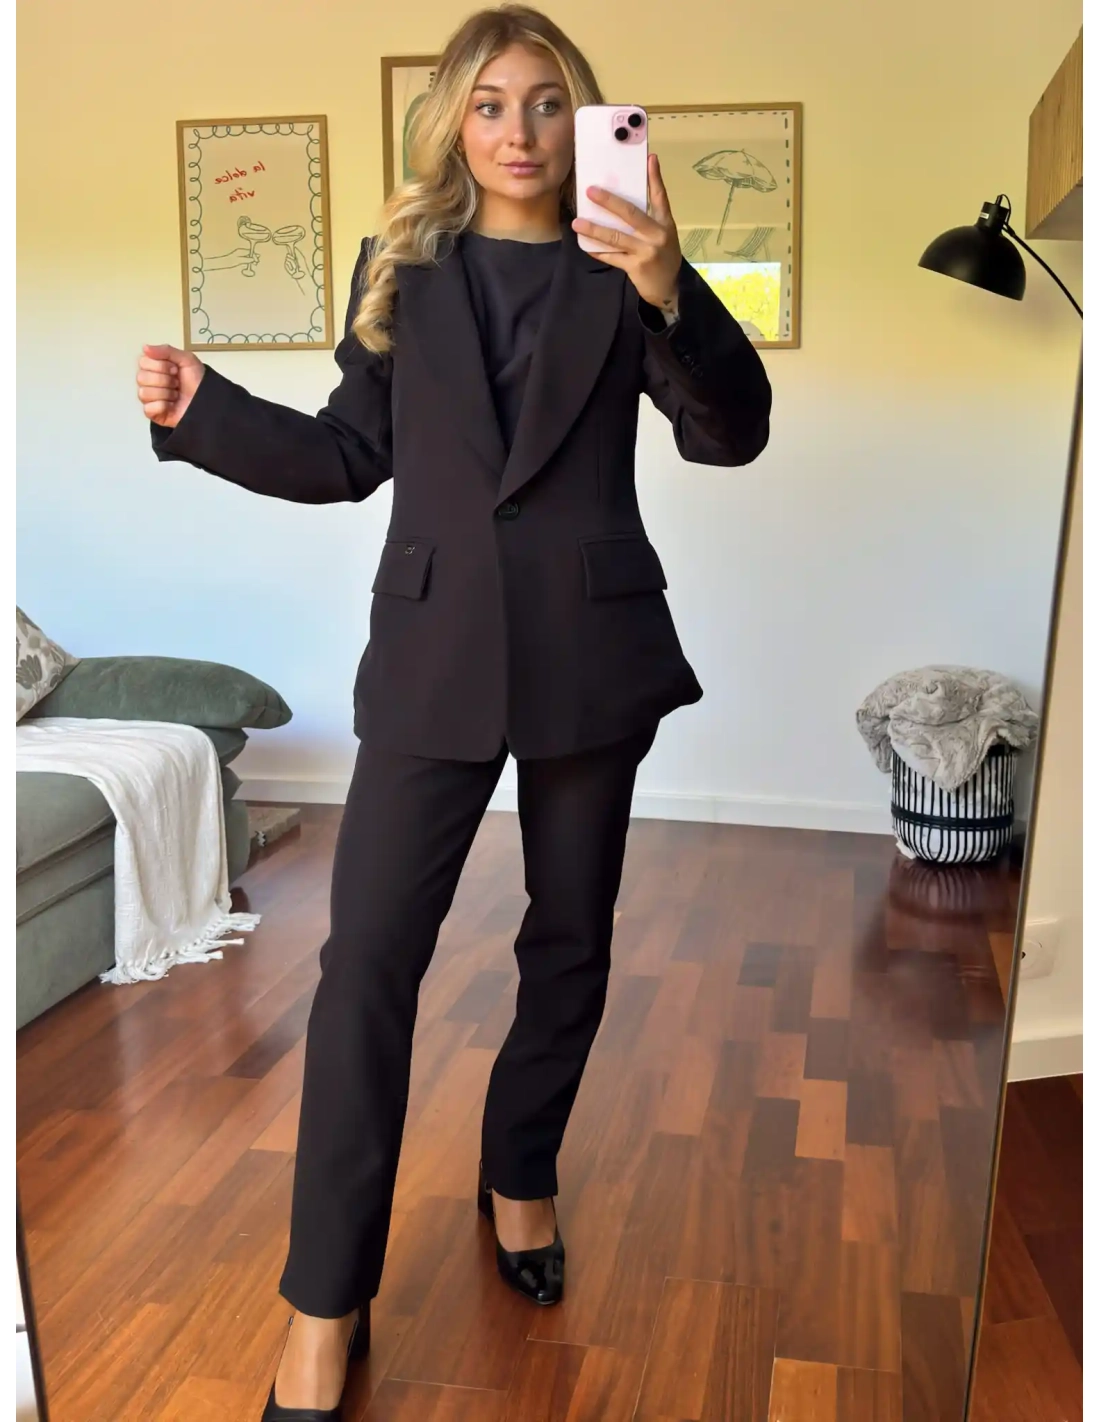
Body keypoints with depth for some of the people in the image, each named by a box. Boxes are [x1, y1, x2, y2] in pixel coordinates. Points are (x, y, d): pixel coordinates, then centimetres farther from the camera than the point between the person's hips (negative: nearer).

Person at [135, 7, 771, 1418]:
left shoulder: (619, 269, 2)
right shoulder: (402, 264, 7)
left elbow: (734, 434, -11)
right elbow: (350, 453, 10)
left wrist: (670, 294, -27)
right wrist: (203, 410, -1)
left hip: (591, 648, 1)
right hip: (435, 650, 0)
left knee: (569, 942, 12)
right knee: (367, 957, -4)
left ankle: (519, 1176, 37)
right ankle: (327, 1301, 9)